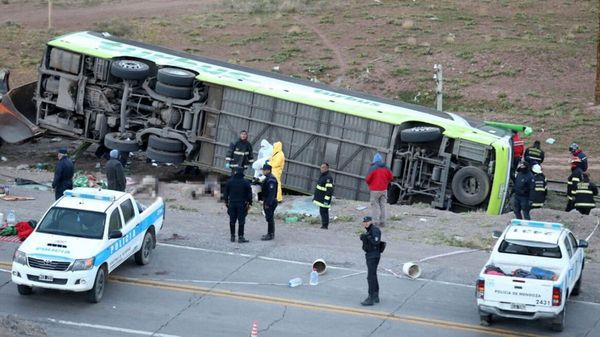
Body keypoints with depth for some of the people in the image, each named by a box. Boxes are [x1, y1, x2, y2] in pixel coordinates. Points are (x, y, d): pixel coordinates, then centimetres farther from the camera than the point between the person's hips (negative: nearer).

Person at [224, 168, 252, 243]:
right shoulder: (245, 183, -8)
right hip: (242, 204, -3)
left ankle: (232, 237, 12)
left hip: (232, 204, 3)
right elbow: (249, 194, -5)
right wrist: (249, 203, 5)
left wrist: (226, 202, 17)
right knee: (241, 221, -1)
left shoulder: (230, 181, 1)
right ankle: (240, 237, -3)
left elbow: (226, 193, 7)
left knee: (232, 221, 10)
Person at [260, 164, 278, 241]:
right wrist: (265, 202, 21)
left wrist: (268, 203, -25)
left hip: (270, 202, -11)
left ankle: (270, 235, -4)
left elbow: (271, 192, -25)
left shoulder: (271, 180, -20)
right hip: (267, 202, 11)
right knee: (269, 218, 16)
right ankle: (270, 234, 24)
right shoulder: (267, 178, 14)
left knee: (269, 218, -7)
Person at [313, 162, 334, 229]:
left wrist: (326, 199, -24)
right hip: (320, 198, 10)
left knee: (323, 211, -9)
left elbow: (329, 190, -22)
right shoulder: (322, 176, 15)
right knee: (322, 211, 12)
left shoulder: (328, 178, -17)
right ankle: (324, 225, 17)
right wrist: (315, 196, 26)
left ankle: (325, 225, -5)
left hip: (325, 199, -10)